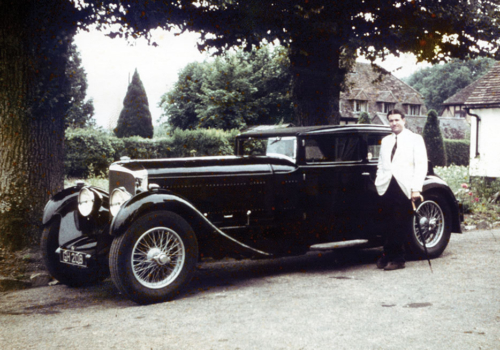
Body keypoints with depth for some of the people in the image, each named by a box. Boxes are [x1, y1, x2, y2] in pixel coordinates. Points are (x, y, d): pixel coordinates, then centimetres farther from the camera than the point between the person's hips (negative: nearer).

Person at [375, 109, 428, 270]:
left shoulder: (415, 139, 6)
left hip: (404, 188, -4)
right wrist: (378, 183, 9)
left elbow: (421, 165, -1)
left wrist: (416, 188, -11)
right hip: (387, 187, 4)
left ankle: (397, 259, 6)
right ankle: (388, 256, 9)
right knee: (390, 224, 2)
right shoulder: (386, 141, 21)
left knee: (401, 225, -2)